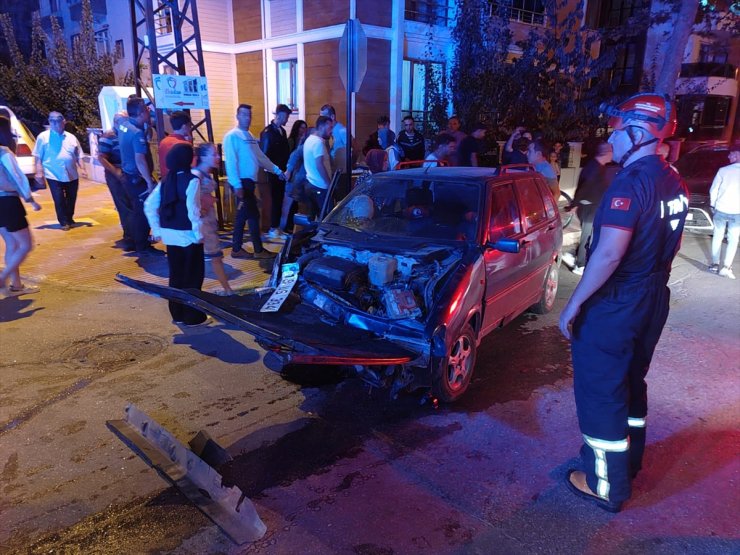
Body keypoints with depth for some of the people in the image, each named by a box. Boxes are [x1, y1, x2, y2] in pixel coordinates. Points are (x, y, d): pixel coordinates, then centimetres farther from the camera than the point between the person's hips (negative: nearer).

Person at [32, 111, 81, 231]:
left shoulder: (71, 137, 10)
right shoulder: (43, 136, 1)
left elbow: (79, 156, 14)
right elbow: (38, 157, 0)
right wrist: (39, 173, -8)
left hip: (72, 175, 3)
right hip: (54, 175, -3)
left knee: (71, 199, 11)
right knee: (59, 200, -2)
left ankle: (69, 219, 29)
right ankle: (64, 222, 10)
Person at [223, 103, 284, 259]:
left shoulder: (249, 136, 17)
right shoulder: (232, 136, -11)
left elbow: (260, 156, 23)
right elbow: (231, 162, -18)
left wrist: (277, 170, 22)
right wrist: (237, 185, -24)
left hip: (249, 180, 9)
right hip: (242, 182, -9)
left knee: (243, 214, 11)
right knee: (253, 214, -5)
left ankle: (237, 249, 18)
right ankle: (259, 250, 3)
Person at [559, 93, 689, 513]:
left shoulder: (631, 183, -22)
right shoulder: (674, 183, 7)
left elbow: (609, 255, -28)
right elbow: (670, 246, 16)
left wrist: (574, 304, -20)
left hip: (614, 305, -9)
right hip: (653, 301, 9)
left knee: (601, 392, 4)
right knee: (631, 384, 22)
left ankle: (606, 486, 17)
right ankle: (628, 464, 39)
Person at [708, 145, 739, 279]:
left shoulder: (723, 170, -8)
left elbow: (713, 190, -4)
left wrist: (712, 204, 10)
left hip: (720, 210, 0)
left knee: (717, 237, 14)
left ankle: (715, 264, 17)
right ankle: (726, 267, -1)